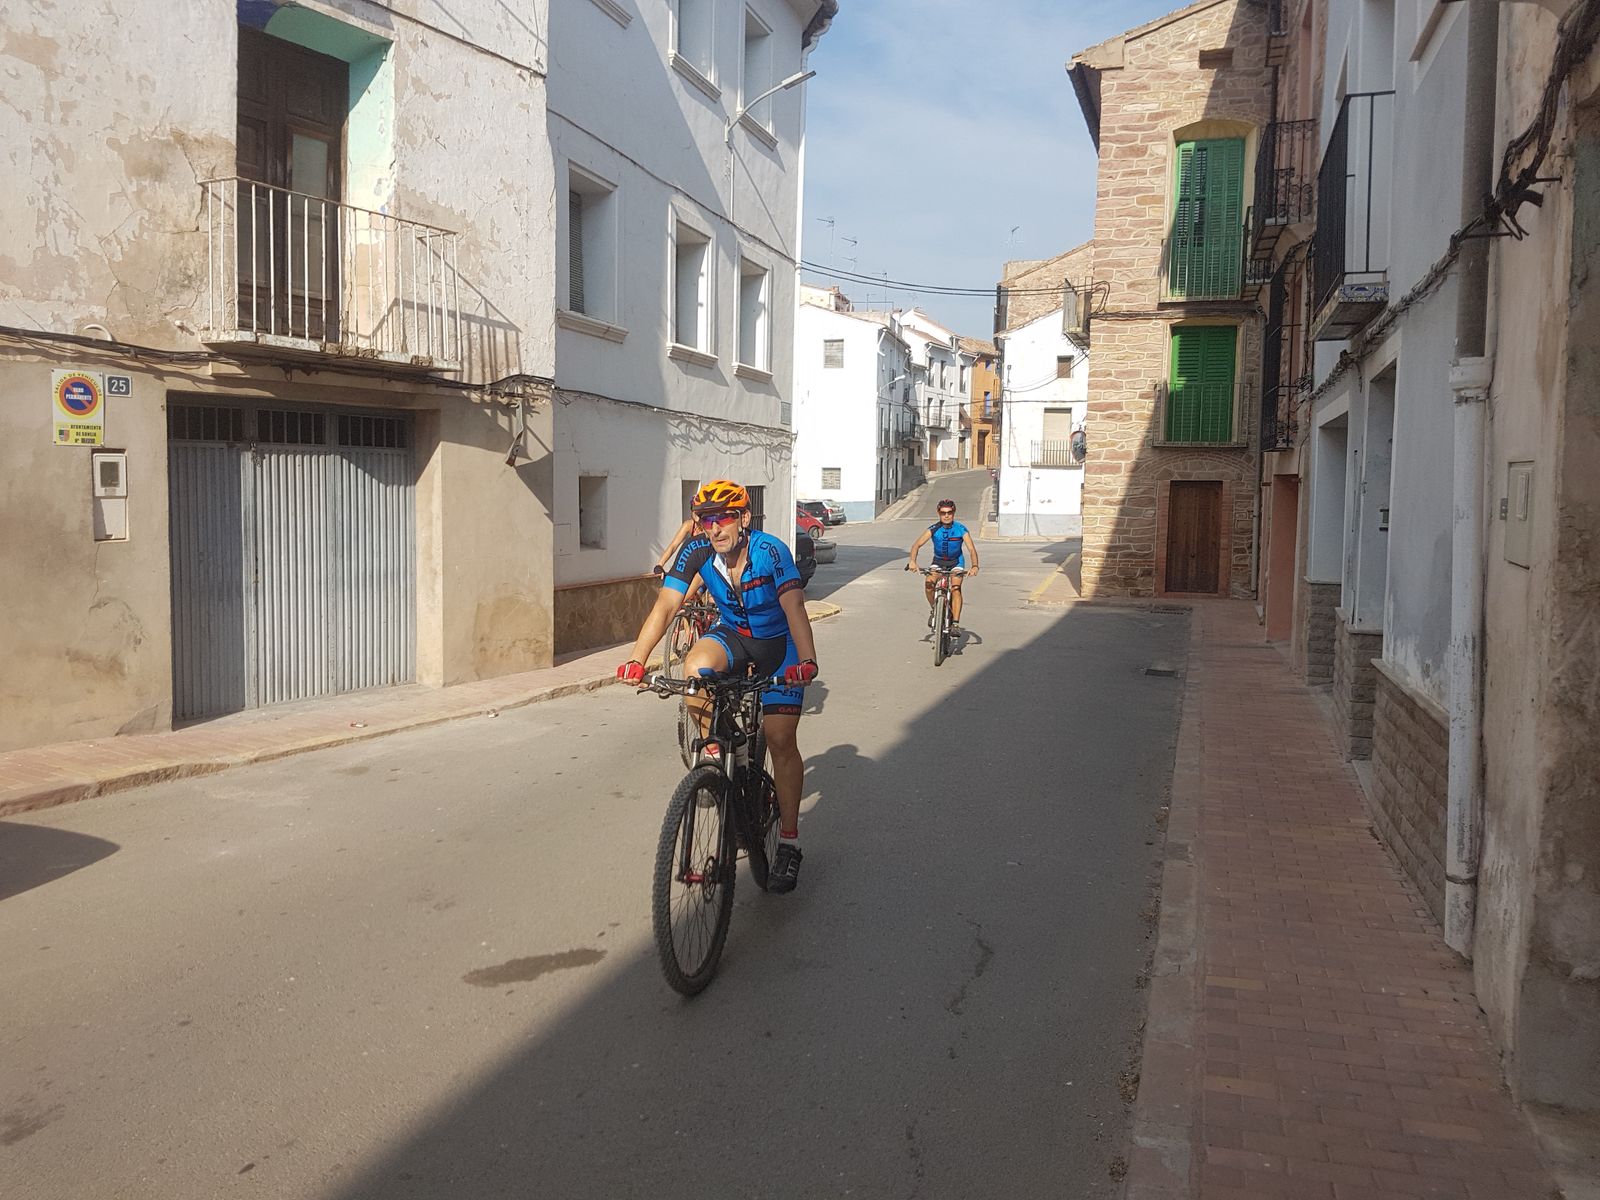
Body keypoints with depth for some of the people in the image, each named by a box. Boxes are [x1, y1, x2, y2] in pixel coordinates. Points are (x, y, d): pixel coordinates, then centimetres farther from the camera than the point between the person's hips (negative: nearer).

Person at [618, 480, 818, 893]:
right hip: (732, 635, 3)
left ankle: (789, 842, 7)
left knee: (781, 740, -8)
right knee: (695, 668, -32)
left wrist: (807, 661, -55)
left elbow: (794, 607, -39)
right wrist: (636, 659, -37)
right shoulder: (696, 551, -19)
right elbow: (665, 607, -24)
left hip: (778, 644, -3)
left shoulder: (770, 551, -28)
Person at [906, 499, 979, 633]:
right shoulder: (933, 529, -16)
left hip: (956, 562, -1)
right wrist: (912, 561, -41)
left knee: (955, 588, -24)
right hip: (938, 561, 1)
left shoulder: (961, 529, -19)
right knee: (928, 583, -25)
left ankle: (955, 624, -24)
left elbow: (972, 549, -24)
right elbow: (917, 544, -22)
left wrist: (974, 566, -43)